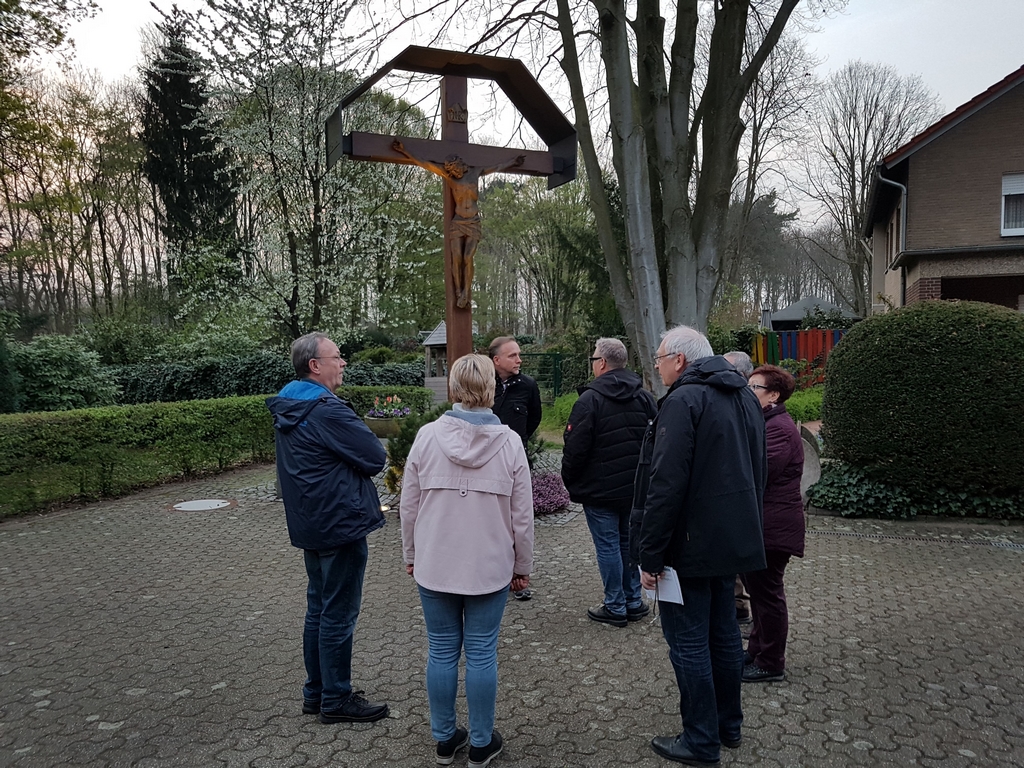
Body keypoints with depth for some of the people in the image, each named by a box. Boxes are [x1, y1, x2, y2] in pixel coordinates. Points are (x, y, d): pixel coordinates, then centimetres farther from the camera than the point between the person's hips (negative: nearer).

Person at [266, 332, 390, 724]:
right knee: (339, 614, 2)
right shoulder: (327, 410, -22)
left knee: (318, 608, 19)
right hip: (340, 524, -10)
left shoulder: (287, 408, 8)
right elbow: (375, 457, -19)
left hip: (311, 525, 10)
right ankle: (336, 700, 13)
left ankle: (316, 692, 30)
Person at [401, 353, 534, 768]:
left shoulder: (427, 436, -9)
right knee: (482, 653, 10)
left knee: (442, 652, 13)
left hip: (434, 565, 1)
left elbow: (409, 506, -1)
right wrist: (522, 566, 9)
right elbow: (522, 515, -4)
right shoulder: (509, 442, -10)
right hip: (489, 568, -1)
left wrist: (411, 556, 13)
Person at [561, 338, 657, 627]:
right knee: (629, 542, 16)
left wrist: (570, 481, 1)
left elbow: (575, 448, -15)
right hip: (636, 487, 7)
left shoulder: (589, 399, -16)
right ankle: (634, 602, 24)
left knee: (608, 546, 2)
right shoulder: (644, 397, 6)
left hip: (599, 489, -6)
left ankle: (615, 607, 10)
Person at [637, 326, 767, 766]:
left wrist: (650, 554, -18)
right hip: (735, 540, 9)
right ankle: (729, 725, 33)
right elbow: (756, 472, 19)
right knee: (723, 633, 20)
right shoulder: (744, 397, 11)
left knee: (689, 643, 2)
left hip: (692, 544, -9)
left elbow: (667, 484, -24)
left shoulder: (683, 401, -18)